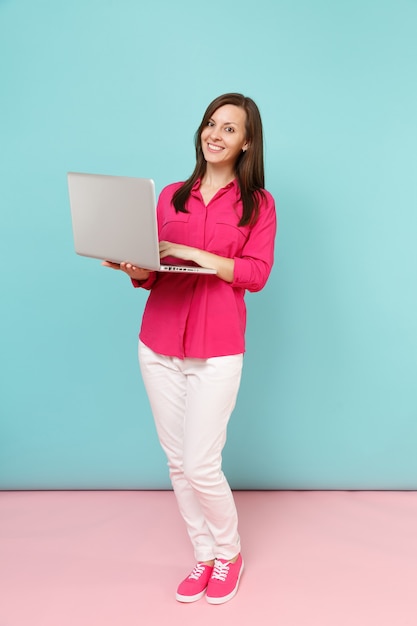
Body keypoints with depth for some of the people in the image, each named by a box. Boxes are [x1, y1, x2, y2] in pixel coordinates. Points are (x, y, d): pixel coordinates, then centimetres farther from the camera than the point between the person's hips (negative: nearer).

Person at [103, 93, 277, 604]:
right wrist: (137, 270, -10)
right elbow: (153, 269, 12)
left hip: (216, 349, -4)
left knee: (201, 466, -5)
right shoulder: (171, 196, 13)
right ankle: (203, 558, 28)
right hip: (159, 344, 4)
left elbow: (256, 273, -7)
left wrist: (197, 255, -17)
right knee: (177, 463, 9)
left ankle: (228, 553, 24)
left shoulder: (258, 202, 4)